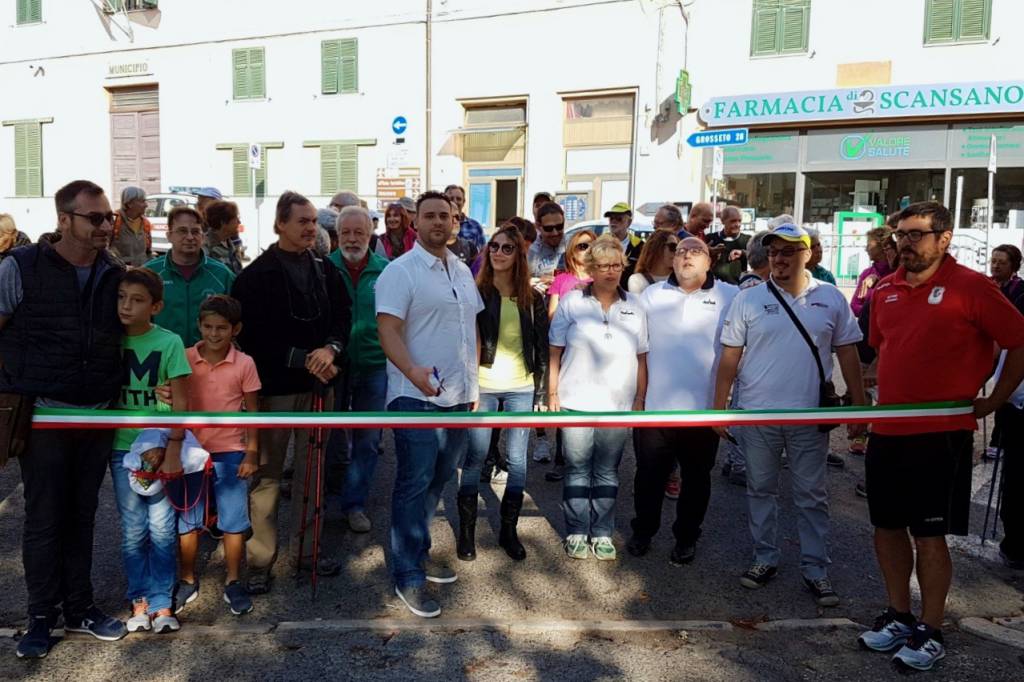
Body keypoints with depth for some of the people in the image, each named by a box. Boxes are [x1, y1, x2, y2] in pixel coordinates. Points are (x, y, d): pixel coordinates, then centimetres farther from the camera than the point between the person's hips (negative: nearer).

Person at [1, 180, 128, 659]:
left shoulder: (116, 274, 4)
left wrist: (120, 392, 8)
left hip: (99, 416, 3)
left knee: (81, 515, 13)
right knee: (44, 519, 6)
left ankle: (79, 607, 27)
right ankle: (41, 615, 23)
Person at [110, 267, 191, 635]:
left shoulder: (169, 342, -6)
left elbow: (180, 402, -5)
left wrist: (172, 450, -11)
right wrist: (143, 447, -5)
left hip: (163, 447, -2)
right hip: (123, 447, 2)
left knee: (162, 528, 0)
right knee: (133, 529, 6)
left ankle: (162, 603, 13)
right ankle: (140, 600, 19)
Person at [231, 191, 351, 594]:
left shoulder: (326, 271, 9)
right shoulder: (256, 275, -5)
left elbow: (343, 316, 5)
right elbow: (253, 334, -10)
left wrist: (330, 349, -15)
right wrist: (302, 358, -16)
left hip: (316, 385, 4)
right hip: (273, 386, -4)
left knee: (312, 471, 12)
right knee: (266, 475, 3)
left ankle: (305, 549, 26)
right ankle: (259, 561, 13)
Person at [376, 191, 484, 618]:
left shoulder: (462, 270, 13)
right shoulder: (400, 271, -9)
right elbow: (387, 330, -18)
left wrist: (473, 383, 16)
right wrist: (412, 370, -35)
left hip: (459, 397, 7)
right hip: (417, 397, -7)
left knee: (437, 482, 16)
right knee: (414, 485, -1)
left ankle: (418, 552, 33)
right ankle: (407, 576, 10)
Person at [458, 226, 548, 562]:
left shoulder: (532, 299, 4)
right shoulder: (476, 293, -3)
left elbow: (542, 348, 7)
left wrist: (542, 392, 2)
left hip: (521, 389, 2)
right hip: (482, 387, -2)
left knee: (517, 460, 7)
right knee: (474, 459, 2)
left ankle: (509, 529, 22)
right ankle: (467, 530, 16)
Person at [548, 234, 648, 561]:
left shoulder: (634, 306, 6)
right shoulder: (572, 302, 1)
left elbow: (641, 358, 9)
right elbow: (555, 353, 2)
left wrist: (640, 400, 5)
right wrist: (552, 394, -2)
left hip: (618, 405, 2)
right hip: (576, 402, -1)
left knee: (607, 472, 10)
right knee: (577, 470, 6)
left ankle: (602, 534, 22)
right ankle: (576, 533, 18)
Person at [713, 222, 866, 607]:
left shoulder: (831, 299, 1)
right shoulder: (748, 299, -1)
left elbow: (848, 355, 5)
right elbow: (730, 358, 0)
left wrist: (859, 407, 2)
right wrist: (719, 407, -3)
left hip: (809, 416, 0)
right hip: (756, 414, 0)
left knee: (812, 496, 8)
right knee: (760, 490, 12)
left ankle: (815, 569, 19)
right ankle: (765, 559, 27)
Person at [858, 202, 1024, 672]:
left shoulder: (971, 287, -10)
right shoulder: (885, 290, 7)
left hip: (942, 434, -6)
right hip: (887, 431, 6)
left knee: (929, 534, 2)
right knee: (887, 526, 13)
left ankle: (931, 633, 18)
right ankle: (898, 616, 30)